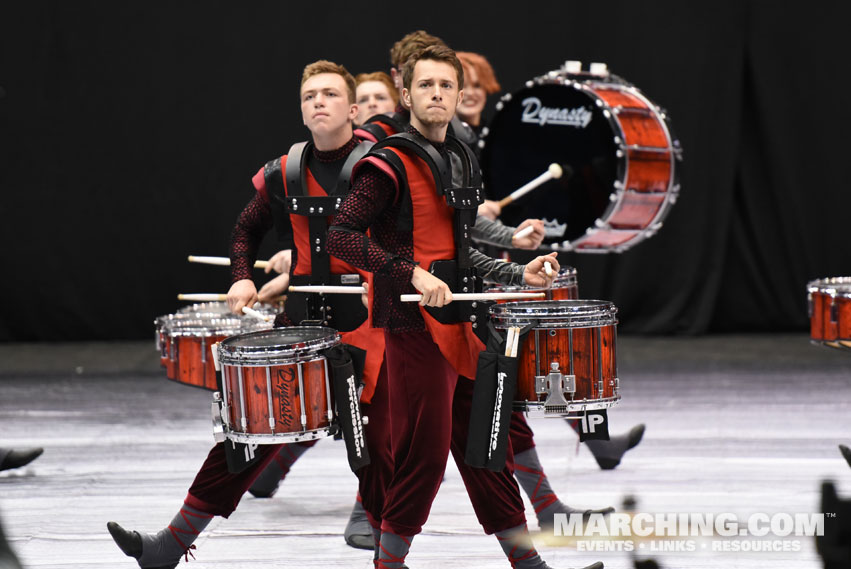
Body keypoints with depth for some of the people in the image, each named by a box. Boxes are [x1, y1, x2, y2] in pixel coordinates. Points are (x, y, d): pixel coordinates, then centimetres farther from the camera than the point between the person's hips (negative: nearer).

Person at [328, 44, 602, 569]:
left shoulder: (456, 159, 16)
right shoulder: (390, 164, -10)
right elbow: (341, 236, -17)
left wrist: (519, 275, 14)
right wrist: (412, 274, -23)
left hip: (459, 325, 8)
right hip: (414, 326, -8)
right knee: (424, 453, -6)